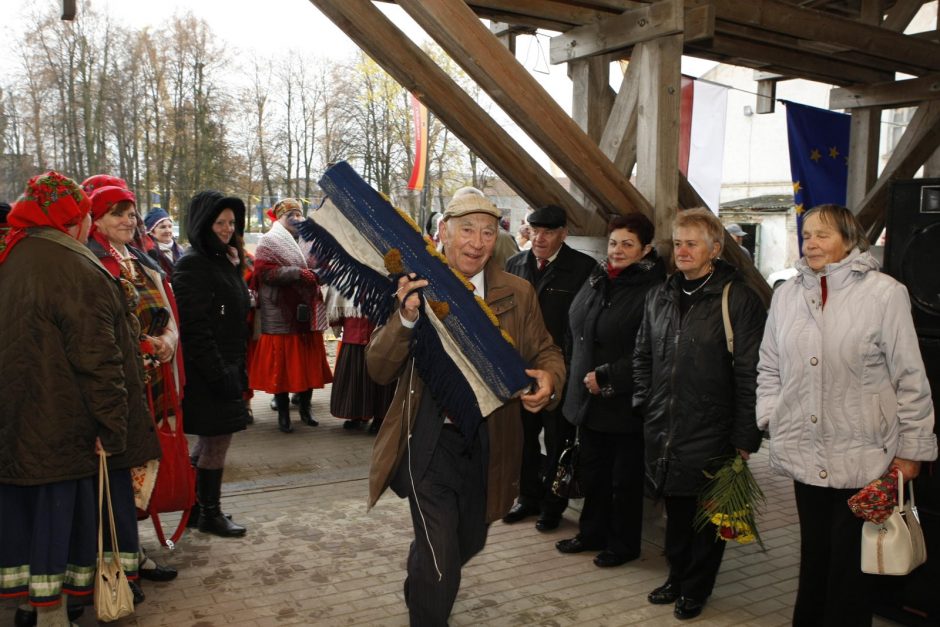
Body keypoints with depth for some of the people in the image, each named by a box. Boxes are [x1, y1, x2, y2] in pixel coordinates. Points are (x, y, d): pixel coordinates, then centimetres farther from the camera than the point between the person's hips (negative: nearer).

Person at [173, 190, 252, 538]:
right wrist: (219, 373, -21)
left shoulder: (225, 261, 14)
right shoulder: (192, 265, -14)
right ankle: (210, 513, 13)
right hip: (206, 371, -9)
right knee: (216, 440, -1)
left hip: (225, 366, 9)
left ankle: (198, 505, 29)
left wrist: (238, 368, 15)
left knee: (210, 441, 16)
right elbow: (194, 327, -21)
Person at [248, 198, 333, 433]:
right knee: (282, 364, -2)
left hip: (307, 311, 5)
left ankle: (305, 407, 23)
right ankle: (283, 413, 10)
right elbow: (265, 272, -14)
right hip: (281, 314, -5)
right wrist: (298, 273, -19)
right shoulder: (269, 241, -2)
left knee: (308, 362, 9)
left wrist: (317, 273, 1)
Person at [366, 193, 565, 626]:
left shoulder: (517, 294, -2)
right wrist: (406, 318, -29)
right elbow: (379, 370, -10)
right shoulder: (414, 288, -8)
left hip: (487, 443, 4)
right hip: (430, 441, -4)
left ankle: (420, 586, 57)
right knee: (440, 559, -7)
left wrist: (548, 379, -20)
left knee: (469, 541, 24)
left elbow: (546, 354, 4)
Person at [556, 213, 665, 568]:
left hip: (624, 403, -7)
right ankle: (592, 532, 35)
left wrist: (606, 378, -17)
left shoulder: (652, 290, -16)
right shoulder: (597, 280, 9)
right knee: (592, 472, 18)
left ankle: (624, 544, 26)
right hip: (588, 399, 7)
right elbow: (576, 332, 20)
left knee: (625, 478, 9)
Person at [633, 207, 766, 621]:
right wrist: (644, 402, 11)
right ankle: (677, 577, 36)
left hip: (712, 435, -5)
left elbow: (750, 374, -12)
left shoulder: (739, 300, -10)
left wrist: (745, 437, -12)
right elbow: (642, 356, 19)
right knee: (675, 509, 17)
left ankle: (695, 588, 28)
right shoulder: (659, 296, 9)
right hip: (662, 431, 5)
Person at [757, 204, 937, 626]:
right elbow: (769, 368, 13)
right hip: (807, 456, 4)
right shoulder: (786, 294, 5)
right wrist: (770, 420, 4)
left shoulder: (884, 293, -8)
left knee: (852, 563, 8)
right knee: (814, 555, 17)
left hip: (865, 457, -4)